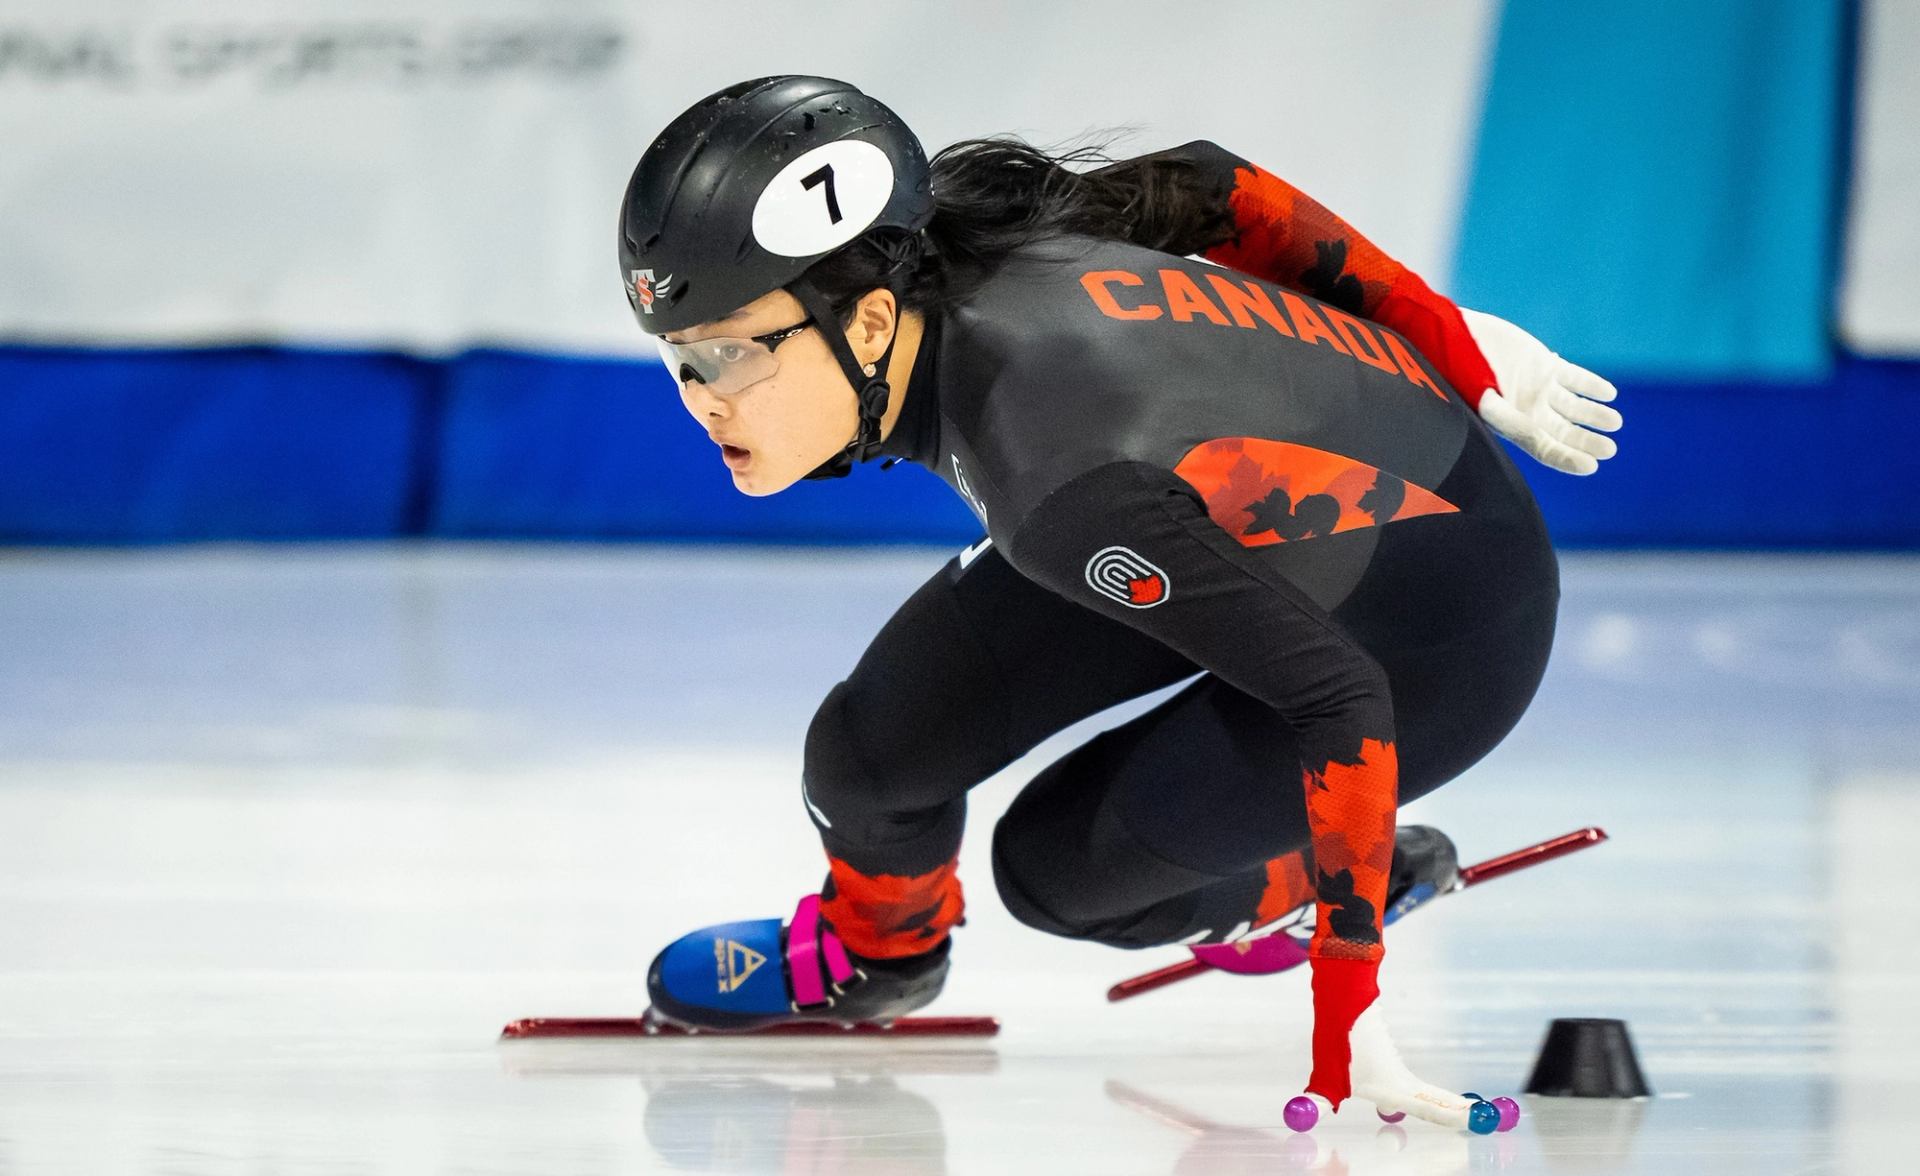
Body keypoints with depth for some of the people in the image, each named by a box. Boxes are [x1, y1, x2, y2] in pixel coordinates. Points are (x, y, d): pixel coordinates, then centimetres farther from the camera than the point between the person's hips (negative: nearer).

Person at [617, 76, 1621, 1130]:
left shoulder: (1069, 485, -40)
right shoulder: (928, 247, -19)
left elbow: (1339, 702, -35)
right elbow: (1199, 186, -3)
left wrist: (1347, 1014, -32)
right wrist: (1445, 341, 10)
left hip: (1445, 632, -7)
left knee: (1054, 865, -7)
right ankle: (869, 951, 29)